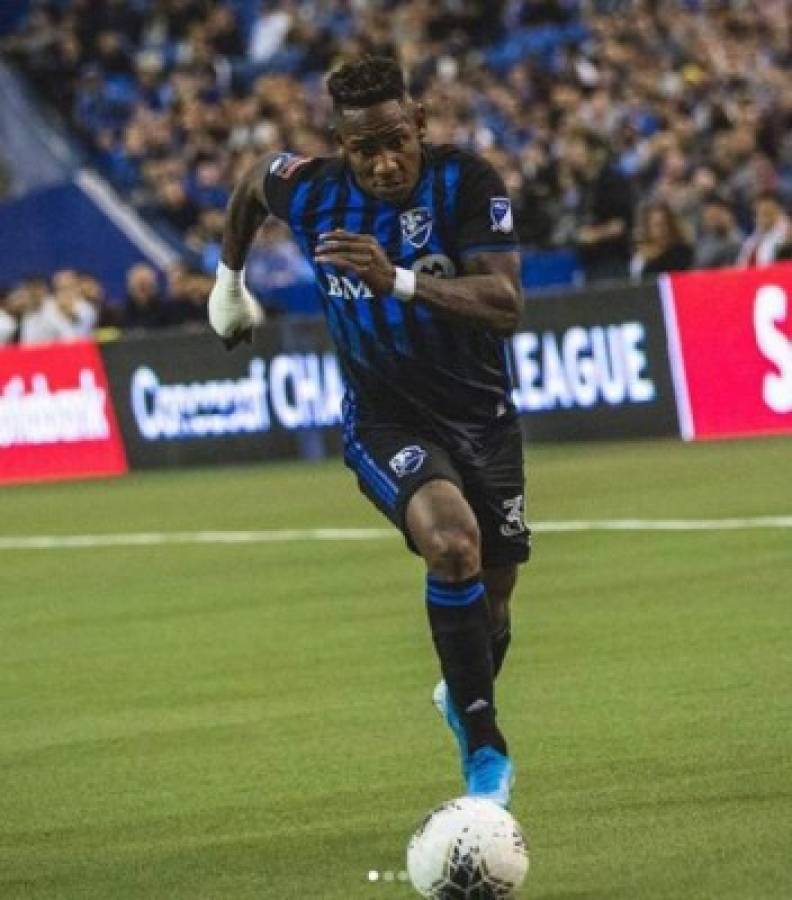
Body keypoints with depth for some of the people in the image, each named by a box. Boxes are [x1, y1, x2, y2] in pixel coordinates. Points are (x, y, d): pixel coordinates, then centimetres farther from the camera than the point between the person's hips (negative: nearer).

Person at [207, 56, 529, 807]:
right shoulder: (308, 190, -14)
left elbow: (506, 304, -29)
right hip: (385, 421, -2)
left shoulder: (466, 182, -19)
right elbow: (252, 184, 12)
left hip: (480, 413, 2)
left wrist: (399, 280, -42)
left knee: (490, 594, 13)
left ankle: (464, 700, 50)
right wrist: (229, 278, 25)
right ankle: (485, 746, -21)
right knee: (451, 540, -30)